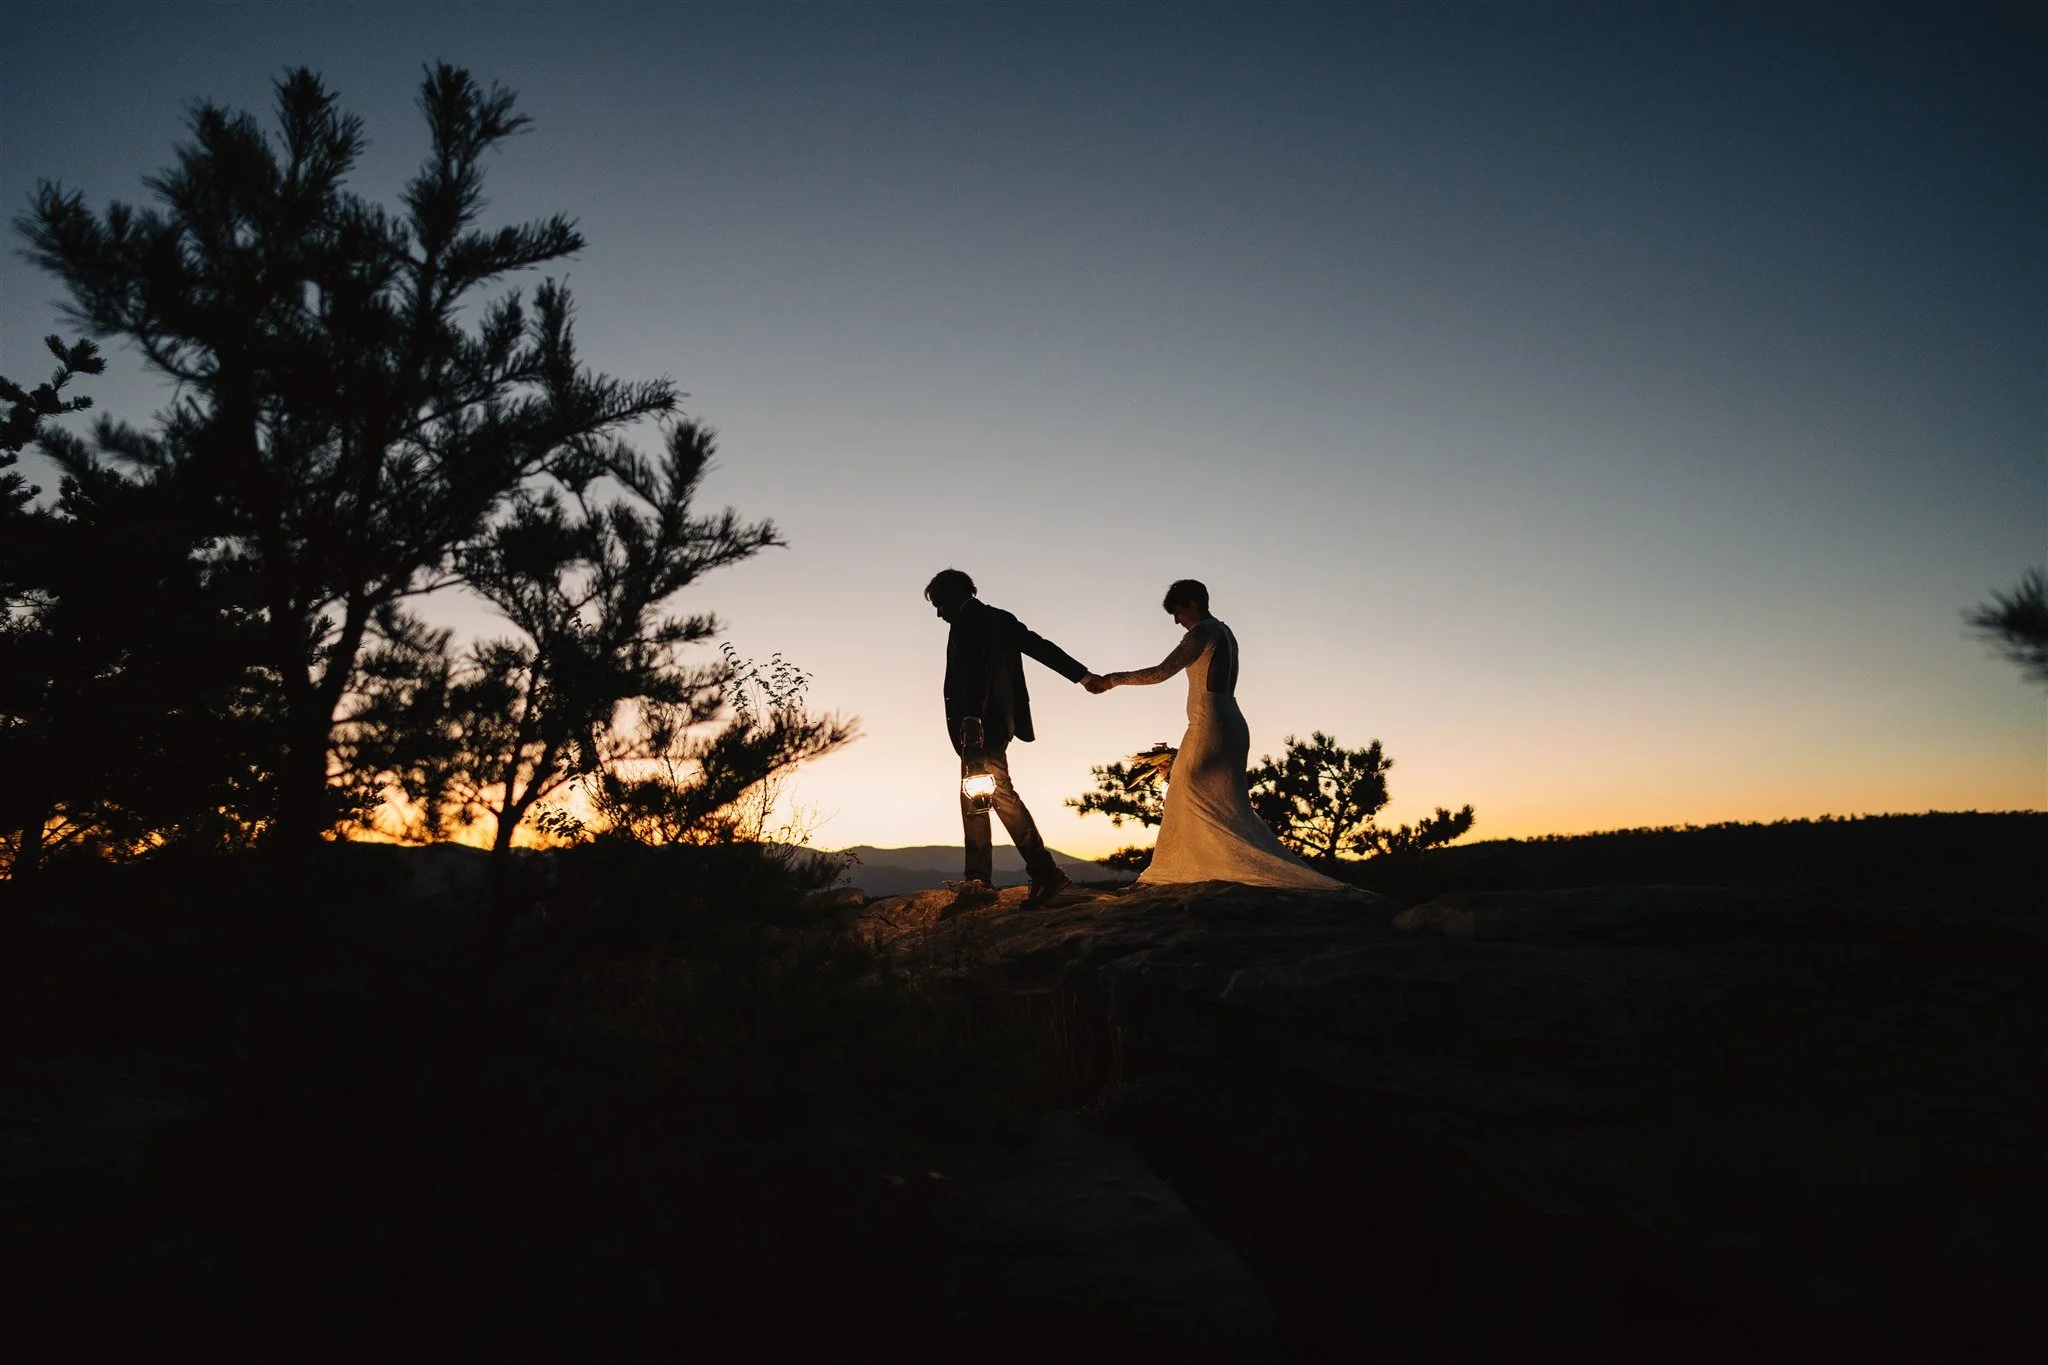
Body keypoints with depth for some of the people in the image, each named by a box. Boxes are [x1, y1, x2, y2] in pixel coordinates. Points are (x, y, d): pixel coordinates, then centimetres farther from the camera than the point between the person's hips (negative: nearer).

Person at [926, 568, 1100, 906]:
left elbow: (977, 669, -21)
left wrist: (972, 719, -29)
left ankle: (1045, 873, -12)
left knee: (1002, 796, -10)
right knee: (973, 799, 12)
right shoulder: (1001, 619, 18)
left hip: (978, 726, -10)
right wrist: (1082, 675, 23)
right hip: (997, 723, 10)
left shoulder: (967, 620, -7)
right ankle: (979, 879, 13)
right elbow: (1041, 647, 18)